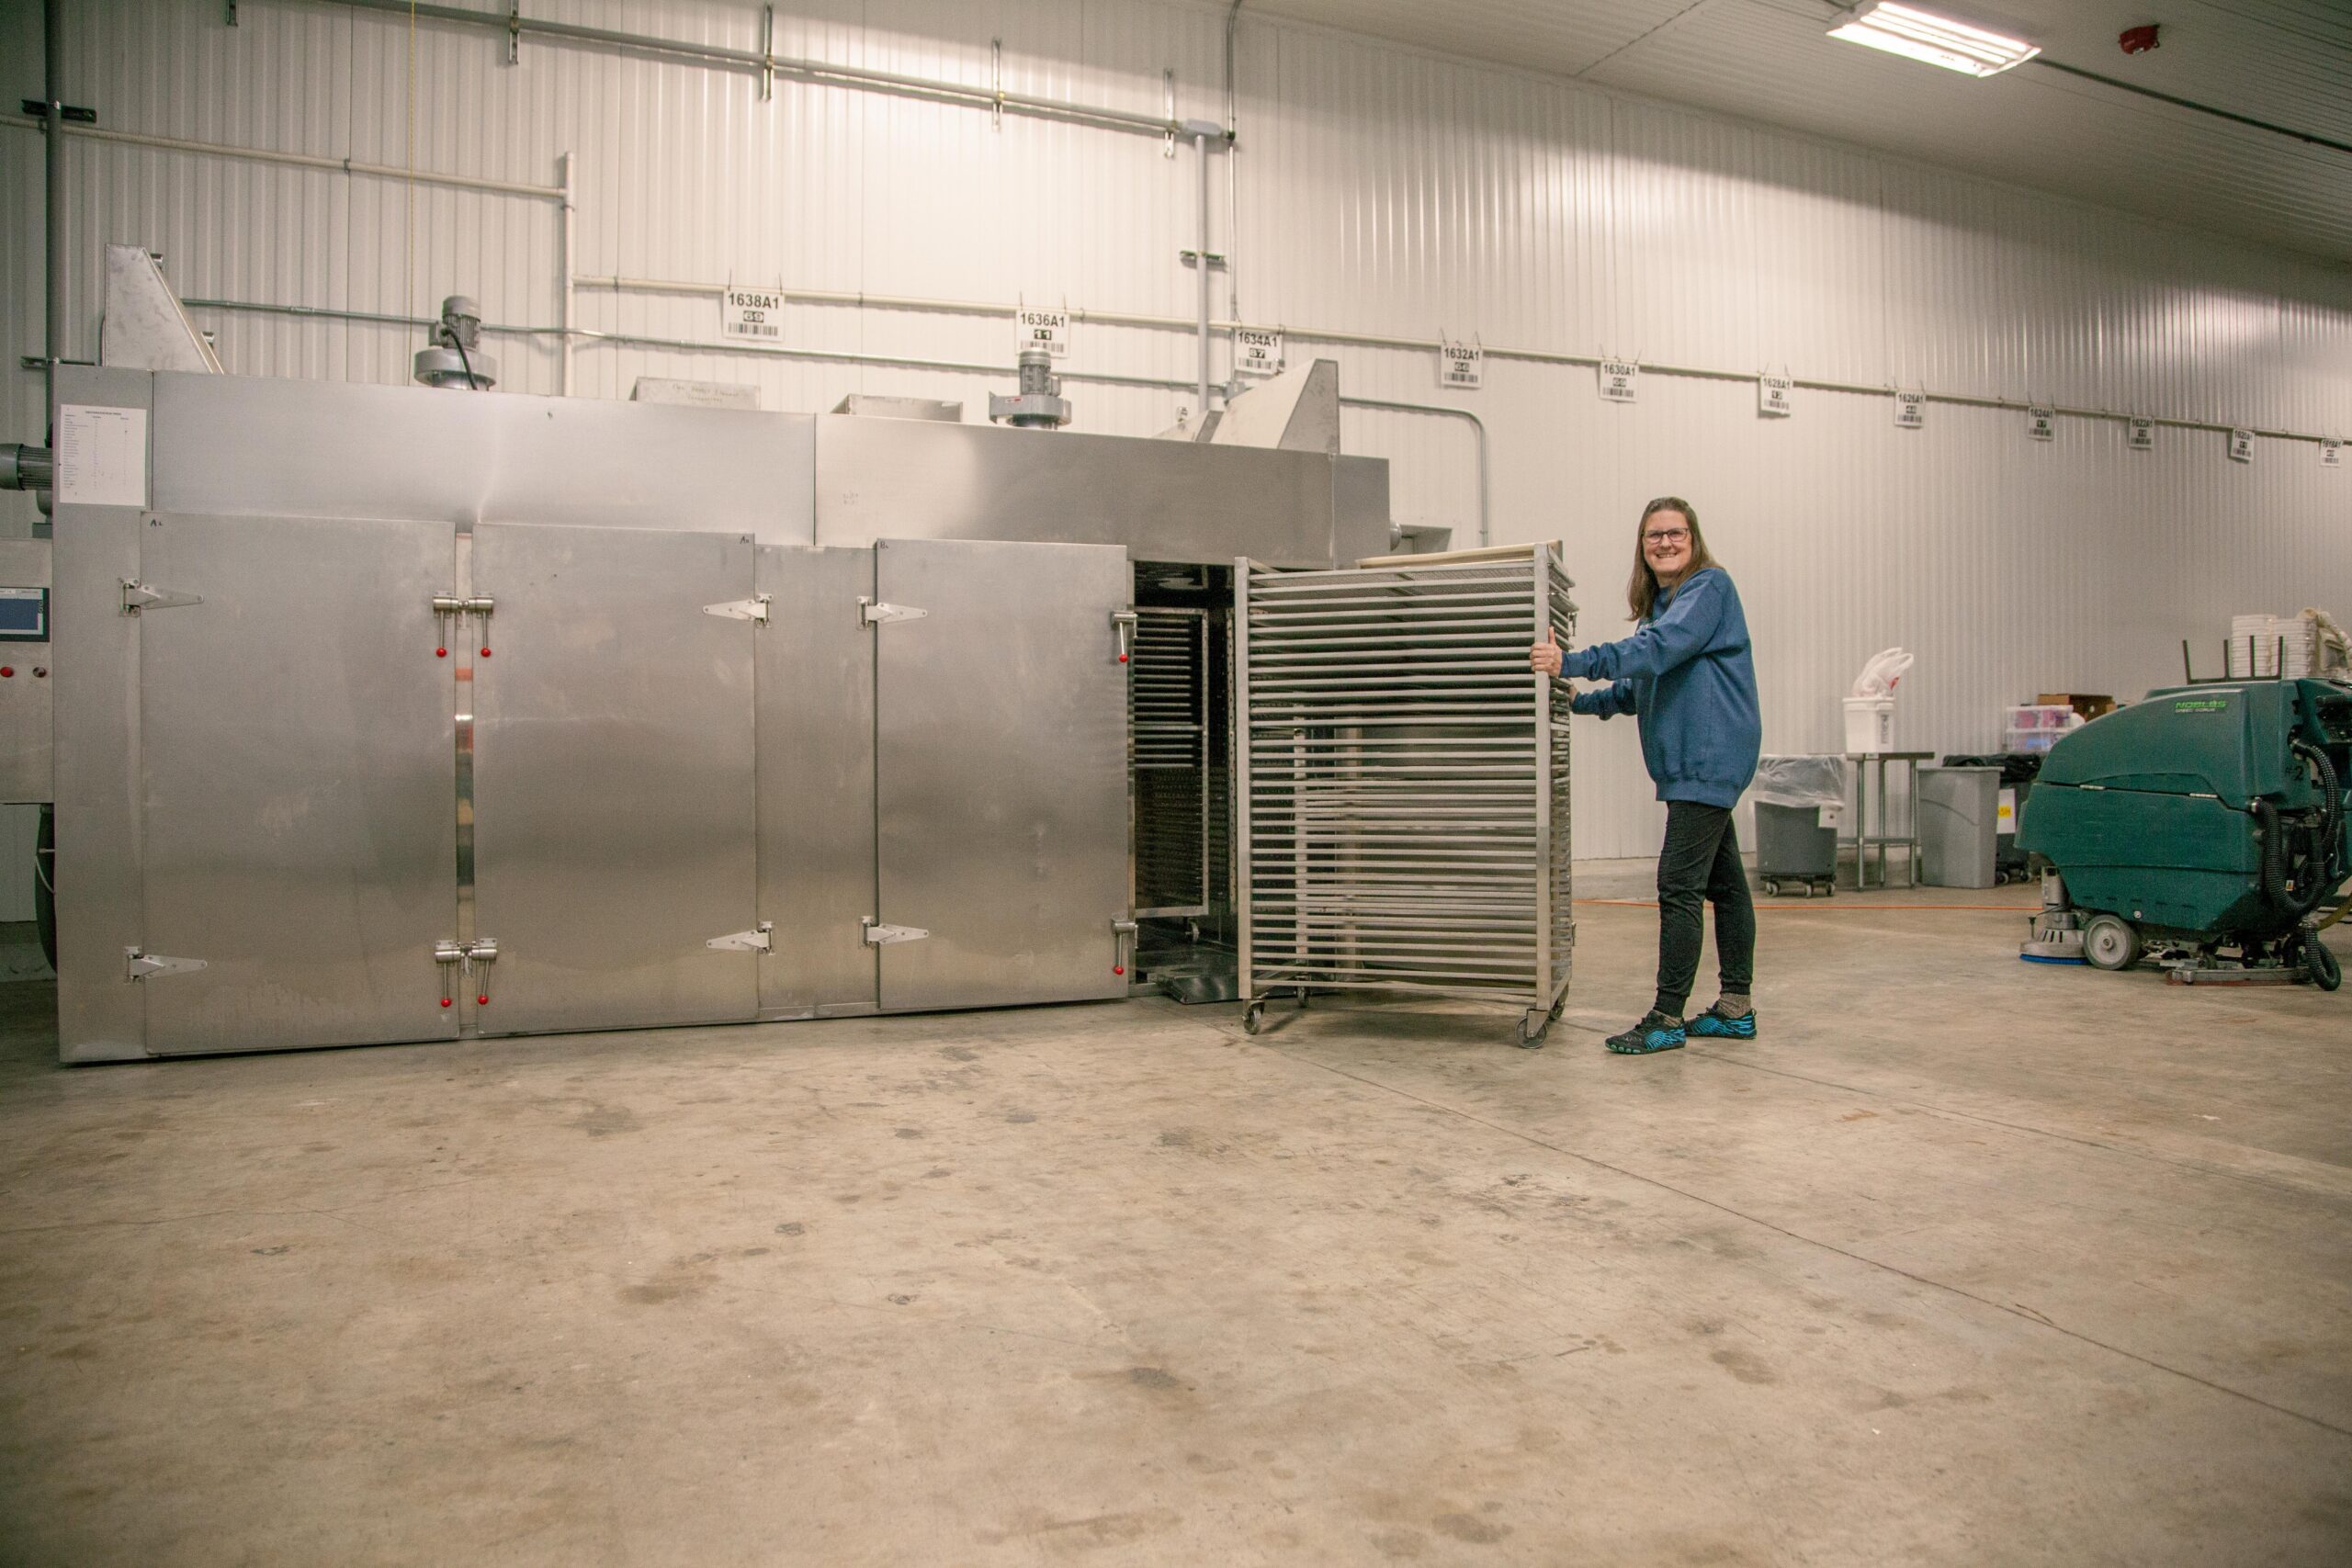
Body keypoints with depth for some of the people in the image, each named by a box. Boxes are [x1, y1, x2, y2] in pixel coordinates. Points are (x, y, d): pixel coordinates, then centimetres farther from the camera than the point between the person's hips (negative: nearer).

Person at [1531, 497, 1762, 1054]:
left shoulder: (1709, 587, -10)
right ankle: (1736, 1008, 22)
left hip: (1710, 757, -10)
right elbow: (1641, 685, 25)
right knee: (1723, 882, 14)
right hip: (1690, 762, 10)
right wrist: (1582, 701, 15)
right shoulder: (1660, 603, 17)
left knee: (1679, 885, -10)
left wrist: (1573, 662, -32)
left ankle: (1666, 1018, -6)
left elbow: (1660, 648, -26)